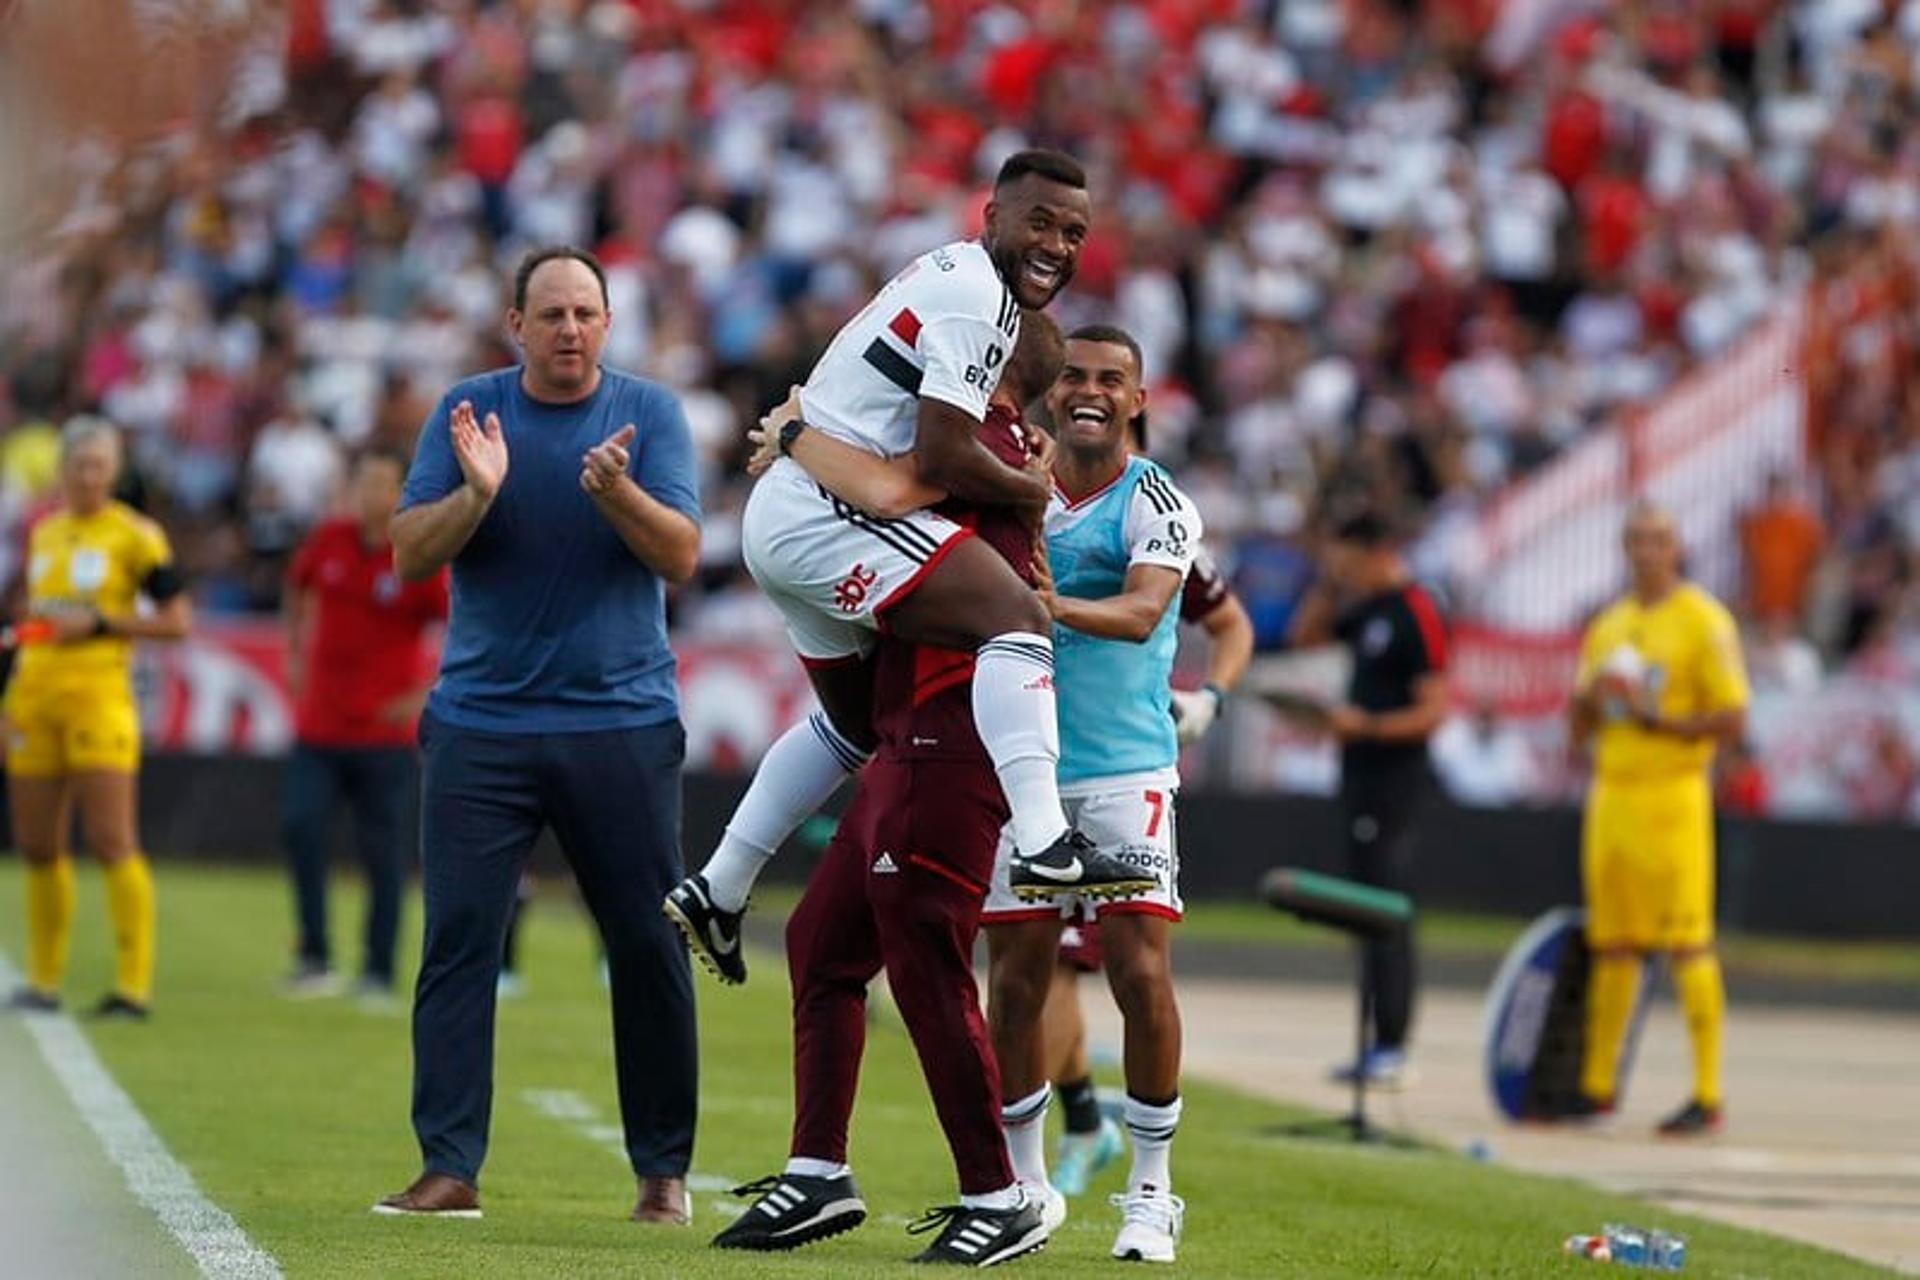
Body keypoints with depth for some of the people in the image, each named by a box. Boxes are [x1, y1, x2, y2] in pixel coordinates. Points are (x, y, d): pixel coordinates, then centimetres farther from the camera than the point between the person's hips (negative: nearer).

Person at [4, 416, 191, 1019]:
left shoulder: (134, 535, -3)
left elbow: (178, 622, -4)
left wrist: (100, 623, -11)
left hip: (99, 692, -6)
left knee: (111, 841, -11)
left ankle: (134, 984, -9)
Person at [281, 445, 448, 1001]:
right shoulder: (327, 541, 3)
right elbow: (299, 587, 25)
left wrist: (429, 695, -14)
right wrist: (296, 654, 19)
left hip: (385, 731, -3)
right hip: (319, 723, 3)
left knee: (383, 851, 0)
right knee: (301, 828, -10)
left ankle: (378, 972, 9)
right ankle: (314, 959, 0)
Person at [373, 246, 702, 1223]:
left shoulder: (648, 413, 2)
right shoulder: (467, 413, 4)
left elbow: (681, 557, -6)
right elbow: (409, 554, -1)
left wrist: (617, 491, -24)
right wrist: (476, 492, -19)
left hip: (623, 724, 0)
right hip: (480, 723, 0)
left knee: (649, 948, 0)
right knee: (458, 942, -7)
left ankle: (663, 1170, 9)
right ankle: (449, 1168, -5)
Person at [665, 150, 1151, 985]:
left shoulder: (953, 274, 17)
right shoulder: (975, 298, -15)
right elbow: (942, 459, -20)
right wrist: (1034, 490, -5)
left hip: (781, 516, 11)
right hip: (826, 517, -11)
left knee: (854, 719, 26)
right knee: (1017, 618, -22)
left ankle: (717, 892, 32)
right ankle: (1044, 843, -37)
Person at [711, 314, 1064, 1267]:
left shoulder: (983, 449, -13)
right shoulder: (1008, 456, 17)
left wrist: (802, 437, -15)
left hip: (947, 750, -10)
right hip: (914, 749, 10)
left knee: (928, 973, -5)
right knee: (821, 941, 13)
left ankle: (998, 1202, 3)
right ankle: (818, 1174, 17)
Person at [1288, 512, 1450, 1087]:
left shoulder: (1416, 614, -14)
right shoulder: (1367, 609, 13)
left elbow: (1433, 710, -18)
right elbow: (1306, 633, 28)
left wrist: (1367, 725, -25)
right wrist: (1329, 581, 13)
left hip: (1395, 776, -10)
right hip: (1361, 775, 10)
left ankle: (1391, 1048, -10)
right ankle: (1379, 1046, 13)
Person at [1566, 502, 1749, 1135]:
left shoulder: (1703, 621, -5)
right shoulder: (1608, 625, 16)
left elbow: (1732, 721, -9)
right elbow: (1577, 726, 20)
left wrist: (1657, 718, -16)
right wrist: (1591, 695, -1)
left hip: (1672, 794, -7)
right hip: (1611, 793, 7)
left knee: (1689, 942, -8)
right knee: (1612, 943, 10)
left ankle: (1707, 1095, -8)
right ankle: (1596, 1085, 16)